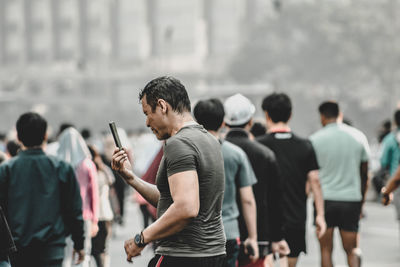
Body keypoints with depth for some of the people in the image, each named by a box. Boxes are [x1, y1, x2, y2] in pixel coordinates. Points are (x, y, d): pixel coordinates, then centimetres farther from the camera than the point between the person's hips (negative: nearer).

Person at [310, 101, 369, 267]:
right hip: (352, 198, 2)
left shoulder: (315, 140, -4)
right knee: (352, 250, 8)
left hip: (324, 198, -2)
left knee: (326, 250, 7)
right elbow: (365, 173, 9)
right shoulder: (358, 137, 4)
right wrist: (362, 199, 19)